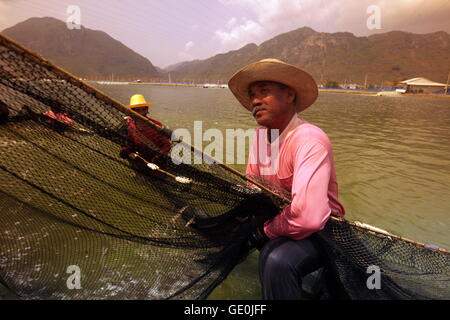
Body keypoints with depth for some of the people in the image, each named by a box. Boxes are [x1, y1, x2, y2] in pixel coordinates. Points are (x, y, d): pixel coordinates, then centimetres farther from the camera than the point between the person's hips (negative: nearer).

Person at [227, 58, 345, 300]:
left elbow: (308, 217, -37)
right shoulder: (260, 135, 0)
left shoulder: (310, 139, -27)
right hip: (273, 223, 8)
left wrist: (266, 229, -19)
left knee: (277, 259, -36)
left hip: (318, 232, -7)